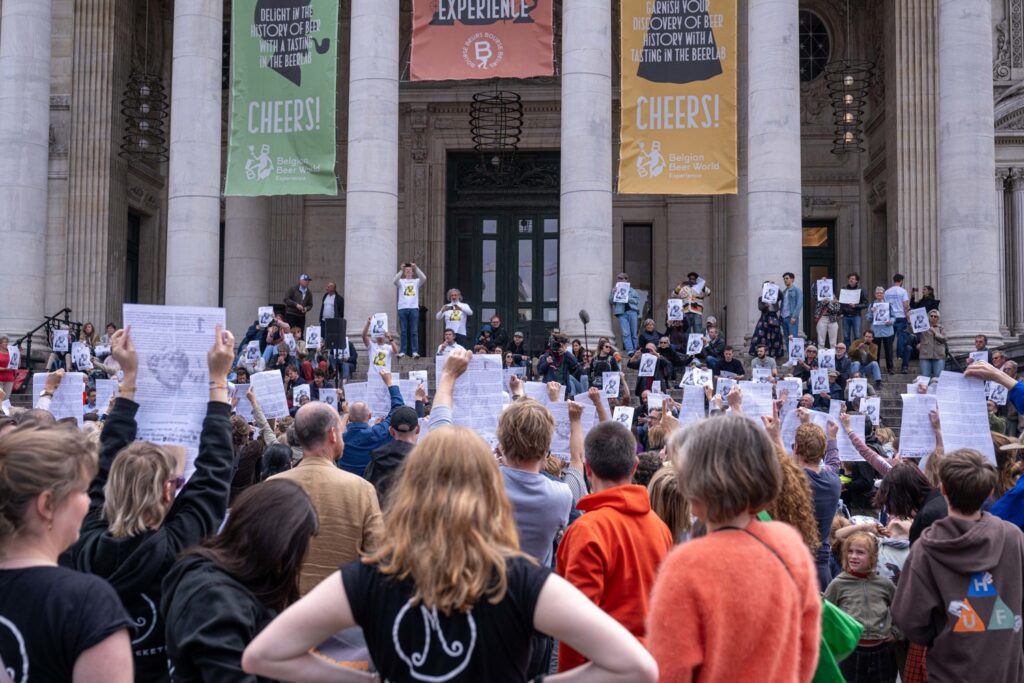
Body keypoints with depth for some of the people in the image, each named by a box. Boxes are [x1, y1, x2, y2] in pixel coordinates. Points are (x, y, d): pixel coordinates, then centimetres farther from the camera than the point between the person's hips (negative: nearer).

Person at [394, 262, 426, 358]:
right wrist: (401, 270, -19)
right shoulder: (401, 281, 12)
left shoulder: (416, 281, 13)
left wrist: (416, 268, -15)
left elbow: (424, 278, -8)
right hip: (402, 308, 0)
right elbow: (394, 281, -9)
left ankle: (415, 352, -6)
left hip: (414, 308, 0)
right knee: (403, 331, 0)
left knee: (414, 331, -4)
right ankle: (403, 351, 2)